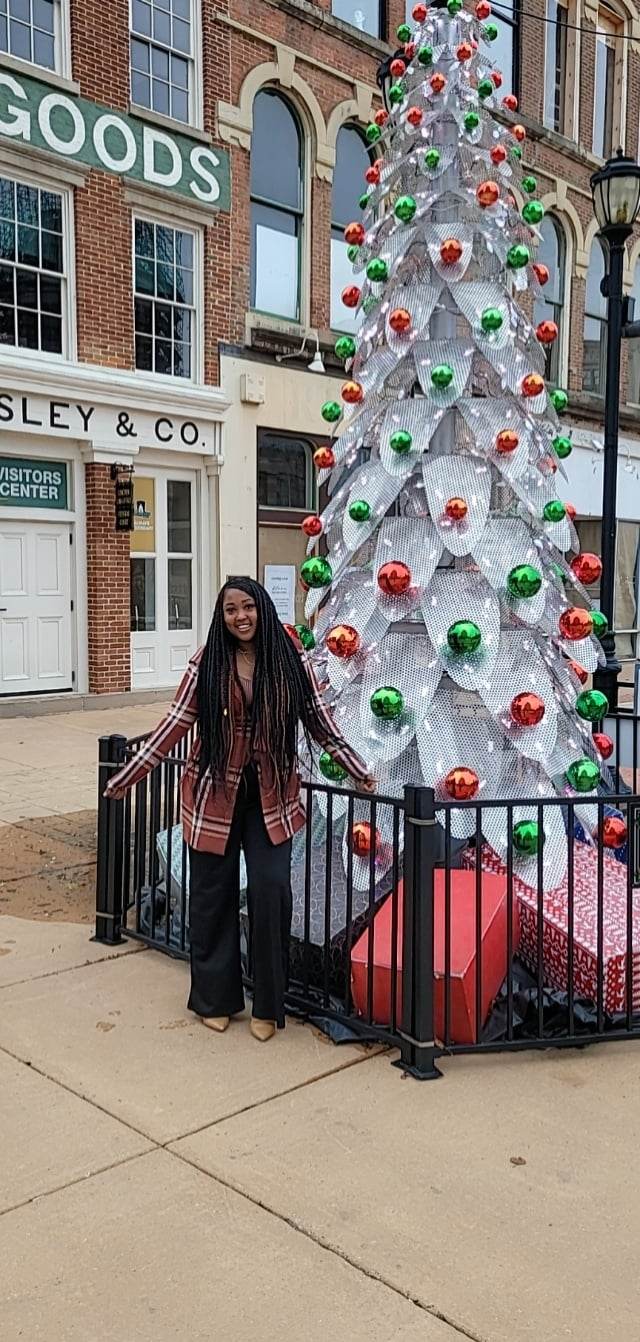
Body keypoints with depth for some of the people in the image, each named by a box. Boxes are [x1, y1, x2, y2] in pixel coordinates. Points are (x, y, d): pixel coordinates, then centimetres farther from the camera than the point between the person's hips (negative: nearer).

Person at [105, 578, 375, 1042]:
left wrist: (360, 772, 5)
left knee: (272, 892, -5)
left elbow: (320, 722, 4)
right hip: (215, 794, 0)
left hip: (272, 797, 0)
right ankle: (216, 997, 28)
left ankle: (268, 1005, 14)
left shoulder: (292, 660, -3)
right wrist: (126, 777, 0)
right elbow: (176, 724, -1)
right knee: (213, 895, 8)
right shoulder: (207, 662, -4)